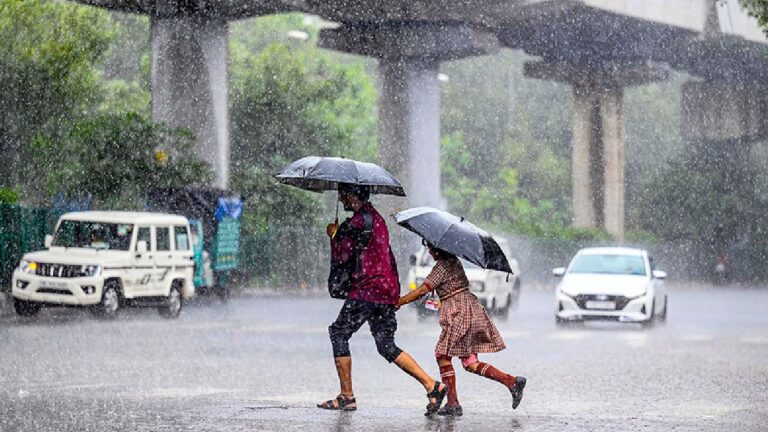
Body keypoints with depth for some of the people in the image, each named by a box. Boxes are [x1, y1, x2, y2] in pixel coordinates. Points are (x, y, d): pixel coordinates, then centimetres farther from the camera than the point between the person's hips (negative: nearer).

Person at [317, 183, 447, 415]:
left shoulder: (359, 219, -11)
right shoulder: (376, 217, 21)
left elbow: (341, 256, -12)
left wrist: (334, 234, 6)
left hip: (368, 289, -9)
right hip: (388, 289, 9)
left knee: (339, 333, 1)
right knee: (386, 345, 7)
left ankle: (346, 396, 0)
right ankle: (432, 385, -5)